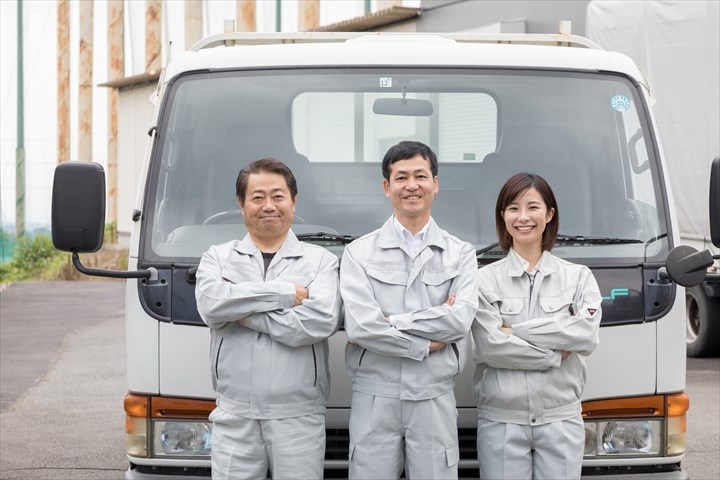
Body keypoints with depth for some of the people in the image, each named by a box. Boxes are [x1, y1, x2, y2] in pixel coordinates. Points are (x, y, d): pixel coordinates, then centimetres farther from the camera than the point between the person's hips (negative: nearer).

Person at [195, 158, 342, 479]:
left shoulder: (321, 261, 6)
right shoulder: (217, 258, 11)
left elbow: (322, 320, -12)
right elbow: (210, 304, -11)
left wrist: (244, 313, -8)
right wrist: (286, 293, -9)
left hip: (298, 417, -1)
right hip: (234, 415, 1)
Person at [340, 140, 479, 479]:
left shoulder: (460, 254, 9)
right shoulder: (359, 253, 5)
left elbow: (461, 319, -8)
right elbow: (359, 327, -9)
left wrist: (390, 321, -10)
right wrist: (427, 344, -8)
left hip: (434, 401, 1)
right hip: (374, 400, -1)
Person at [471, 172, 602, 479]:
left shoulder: (579, 277, 8)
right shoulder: (485, 279, 2)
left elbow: (587, 336, -8)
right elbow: (489, 347, -10)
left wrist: (516, 331, -10)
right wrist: (556, 353, -7)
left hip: (561, 419, 1)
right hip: (501, 421, -1)